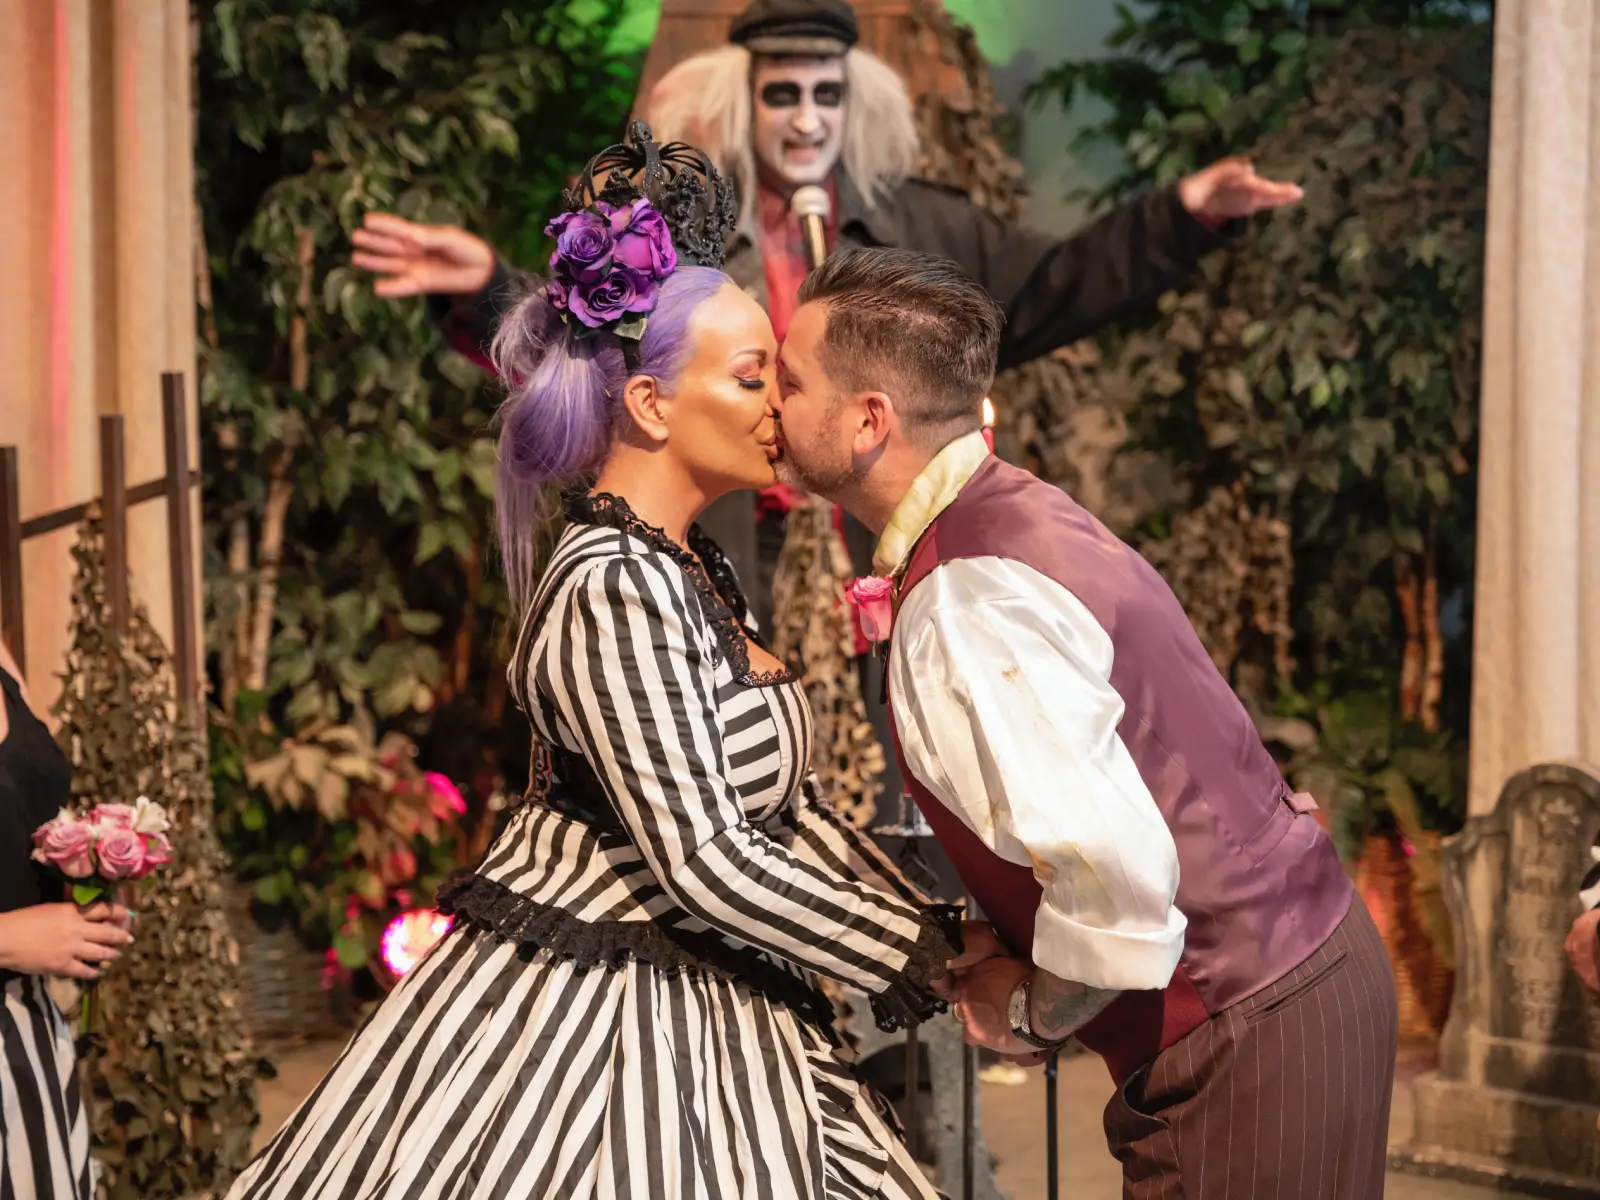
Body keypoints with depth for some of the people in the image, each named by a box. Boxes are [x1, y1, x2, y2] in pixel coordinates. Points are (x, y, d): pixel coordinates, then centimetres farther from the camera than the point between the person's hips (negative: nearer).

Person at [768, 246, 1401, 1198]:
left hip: (1241, 1040, -9)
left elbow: (1116, 864, -33)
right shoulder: (1026, 514, 8)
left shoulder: (962, 611, -23)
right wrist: (1016, 945, 8)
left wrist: (1038, 1007, -15)